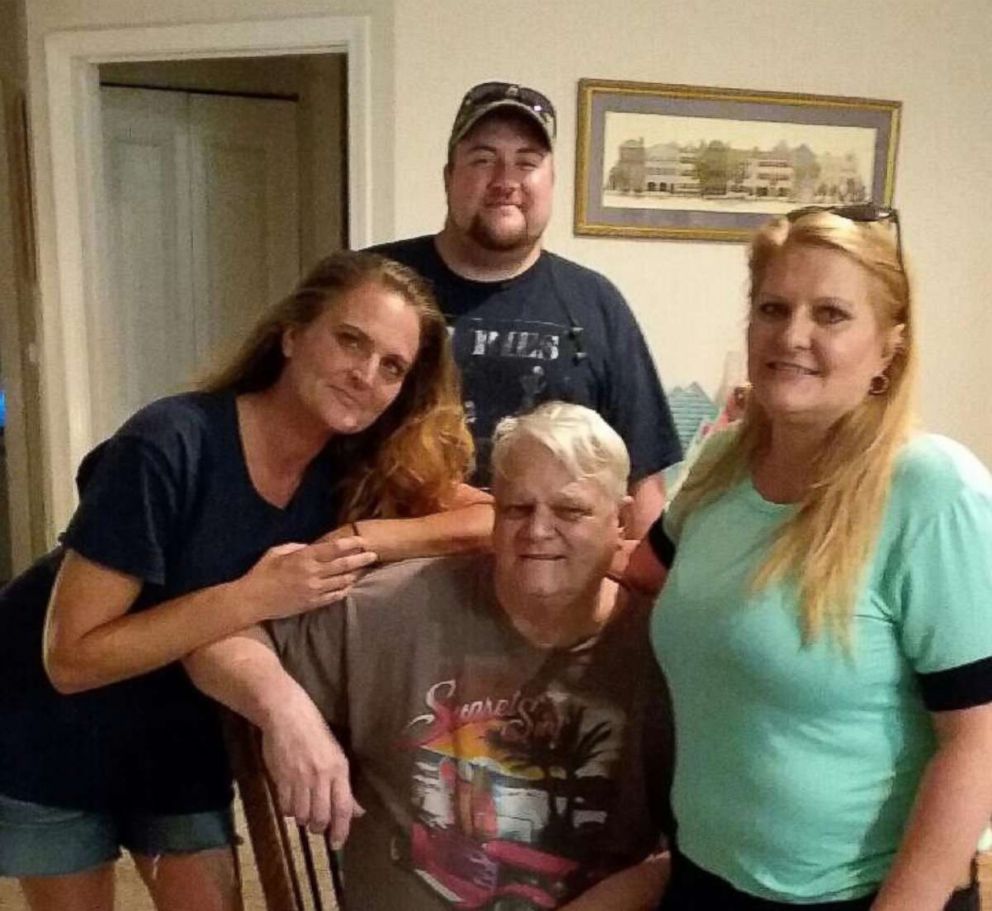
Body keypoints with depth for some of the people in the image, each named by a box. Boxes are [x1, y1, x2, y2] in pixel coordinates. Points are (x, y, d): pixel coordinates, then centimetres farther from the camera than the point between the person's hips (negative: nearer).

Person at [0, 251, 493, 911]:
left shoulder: (358, 465, -14)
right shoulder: (171, 447, -30)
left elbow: (497, 521, -21)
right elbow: (72, 658, -29)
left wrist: (361, 537, -32)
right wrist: (253, 597, -37)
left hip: (181, 744, 4)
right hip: (53, 745, -3)